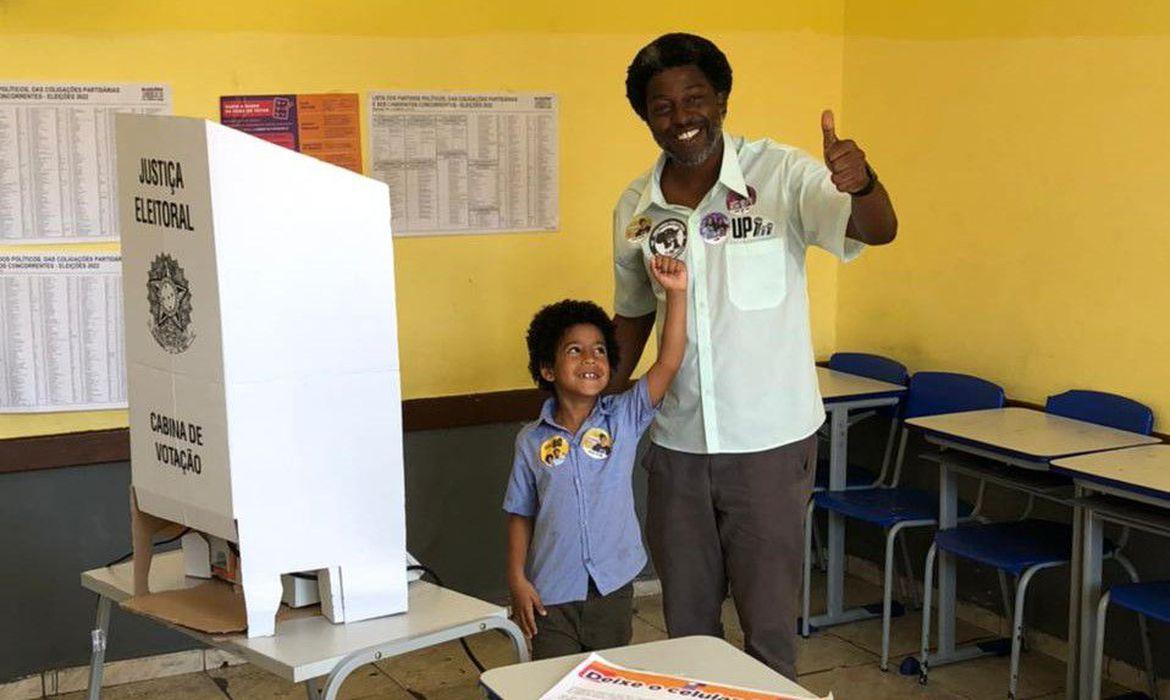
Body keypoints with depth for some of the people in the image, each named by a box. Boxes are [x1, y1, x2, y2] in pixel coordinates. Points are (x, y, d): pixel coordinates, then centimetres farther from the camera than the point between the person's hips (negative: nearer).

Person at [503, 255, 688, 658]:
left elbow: (668, 363, -13)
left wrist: (675, 294, -21)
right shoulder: (532, 441, -2)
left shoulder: (624, 420, -2)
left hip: (612, 588, 1)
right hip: (551, 593, -1)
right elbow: (521, 515, 3)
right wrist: (517, 580, -3)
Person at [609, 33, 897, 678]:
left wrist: (861, 183, -45)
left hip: (770, 440, -3)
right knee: (685, 626, 16)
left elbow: (876, 231, -24)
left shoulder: (781, 175, -11)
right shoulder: (635, 208, 1)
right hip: (677, 445, 4)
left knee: (769, 625, 6)